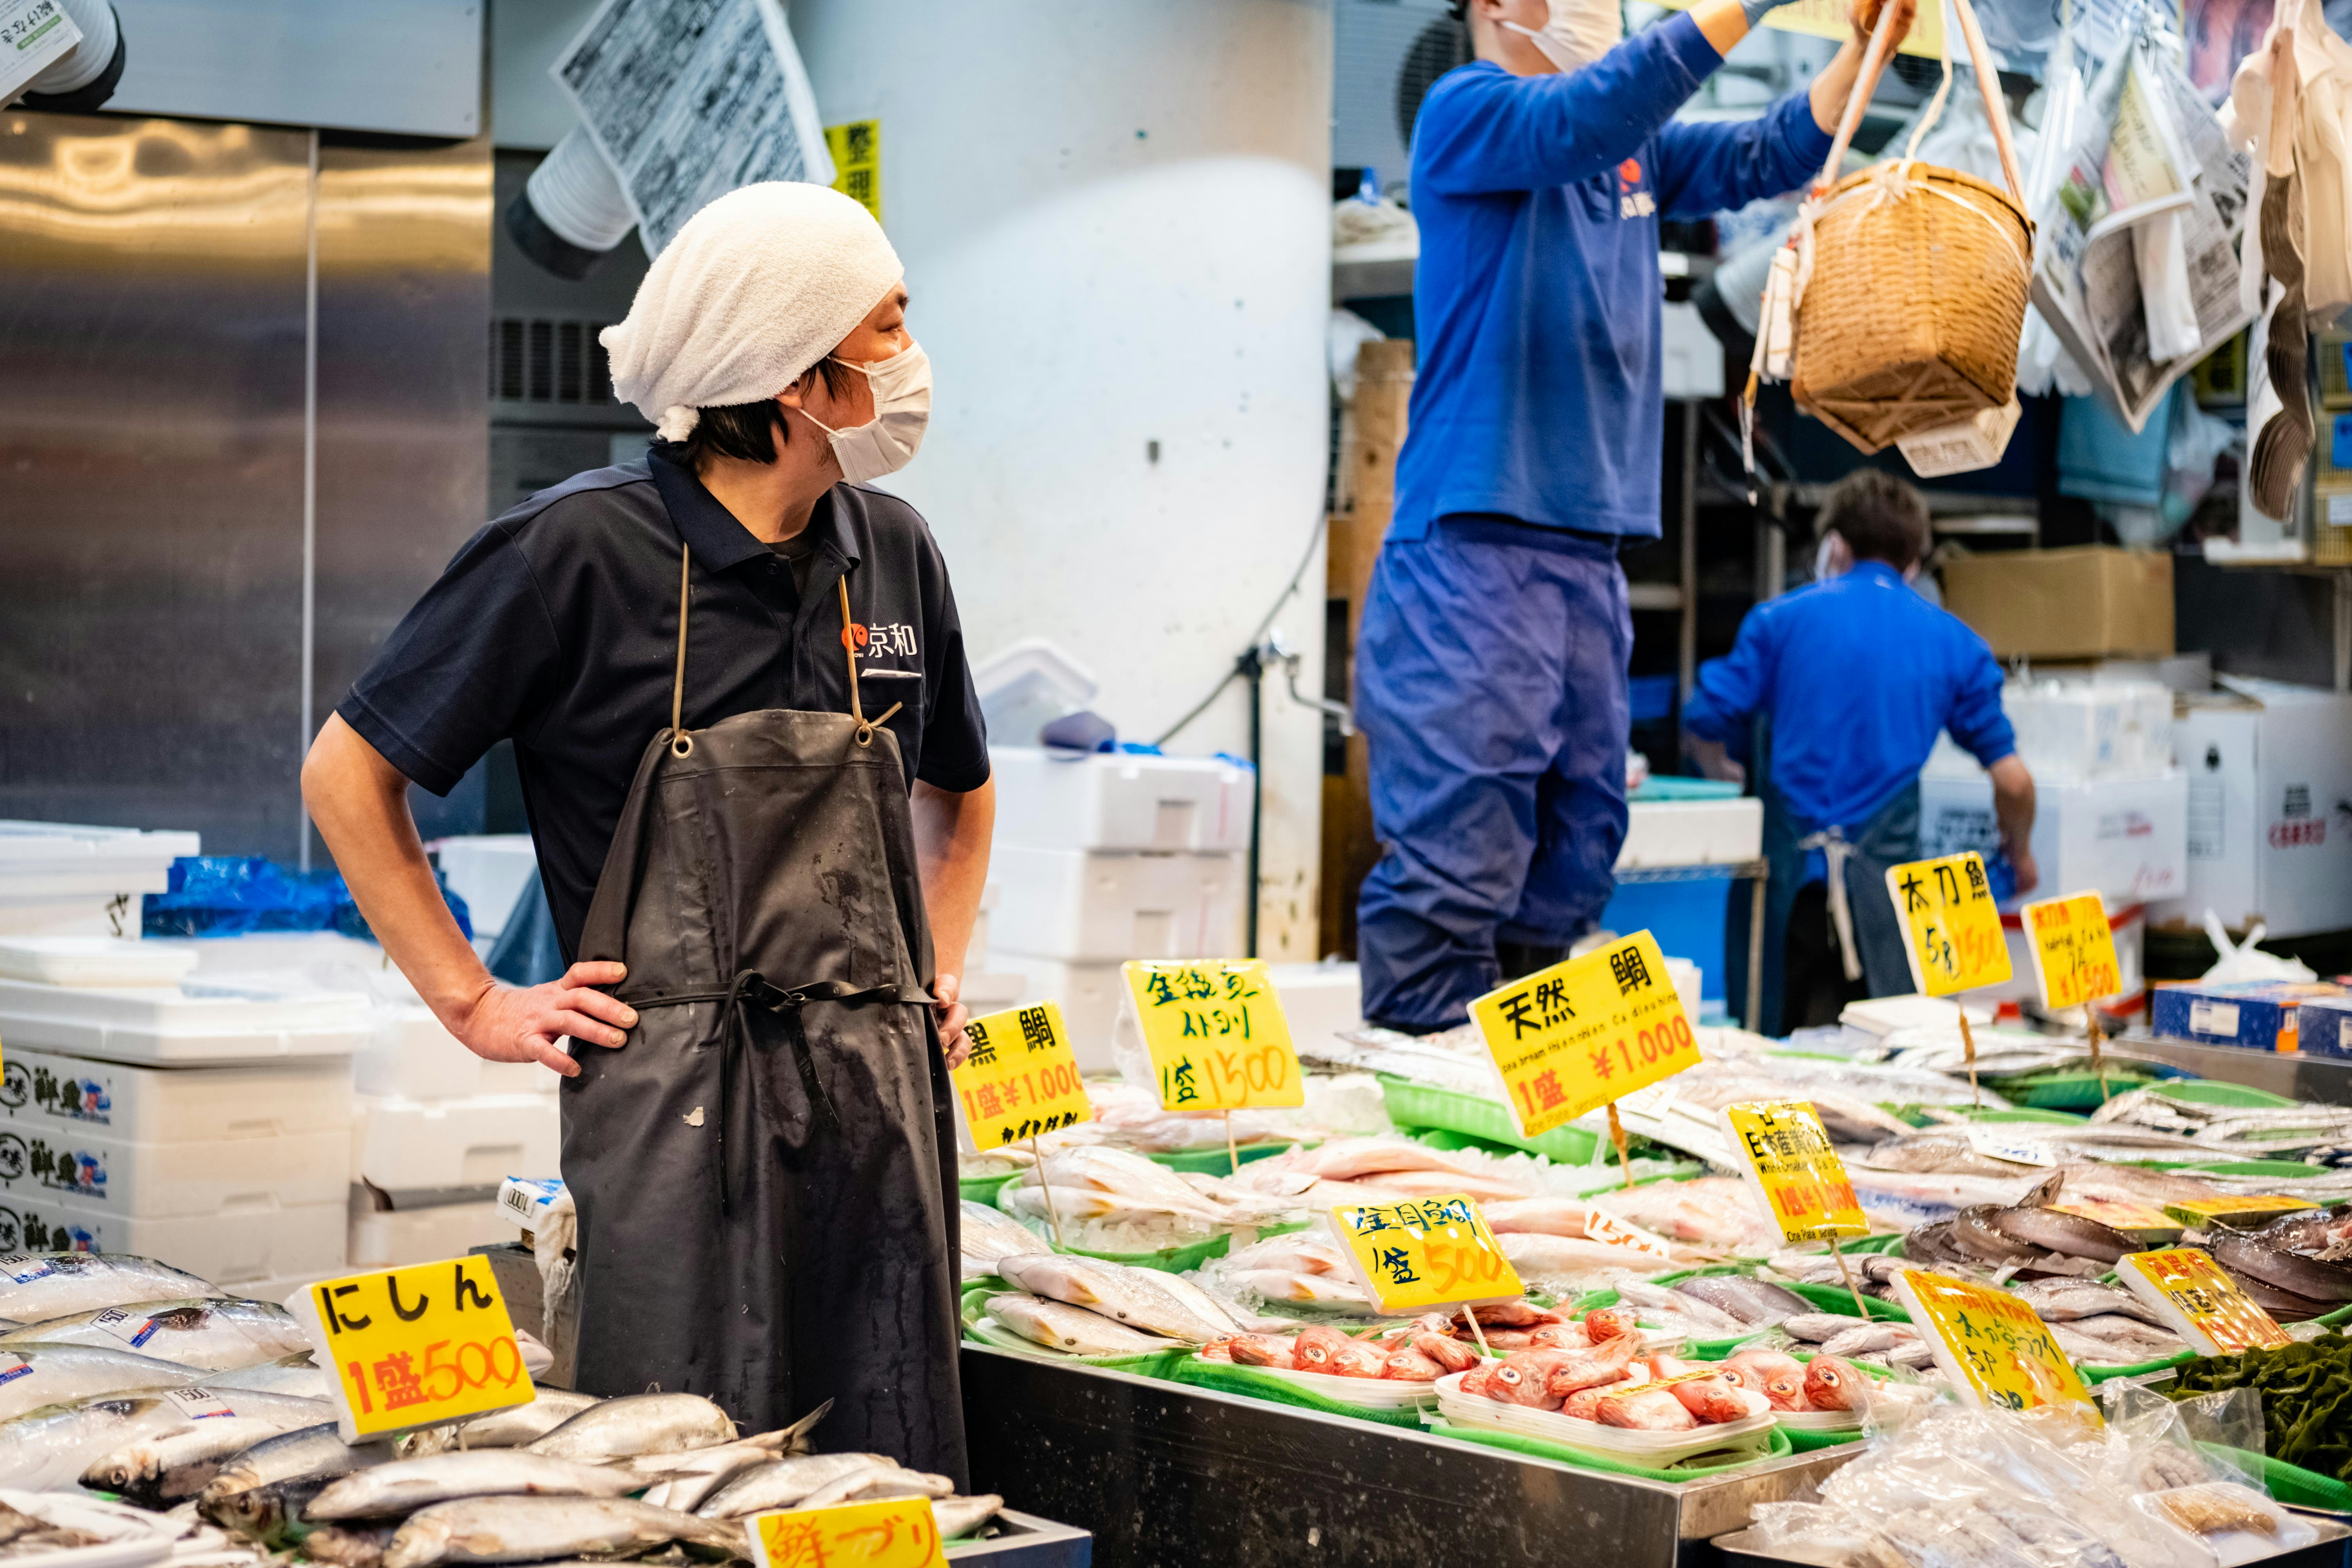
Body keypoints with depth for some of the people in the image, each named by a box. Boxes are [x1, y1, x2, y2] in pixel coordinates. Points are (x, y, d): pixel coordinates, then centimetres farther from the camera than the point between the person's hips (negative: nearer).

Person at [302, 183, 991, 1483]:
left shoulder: (890, 552, 10)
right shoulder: (582, 549, -7)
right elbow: (346, 775, -1)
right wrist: (474, 1005, -3)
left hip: (881, 1097, 5)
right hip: (677, 1101, -5)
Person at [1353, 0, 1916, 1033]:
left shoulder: (1635, 153, 20)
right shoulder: (1465, 113, -4)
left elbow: (1772, 155, 21)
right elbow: (1596, 114, -21)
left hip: (1589, 551, 8)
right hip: (1472, 546, -8)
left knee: (1574, 853, 7)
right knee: (1455, 858, -12)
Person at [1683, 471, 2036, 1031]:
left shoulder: (1780, 617, 8)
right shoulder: (1956, 643, 12)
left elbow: (1704, 727, 5)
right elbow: (2012, 781, 9)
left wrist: (1727, 774, 29)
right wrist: (2020, 855, 30)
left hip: (1790, 869, 0)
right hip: (1888, 873, 0)